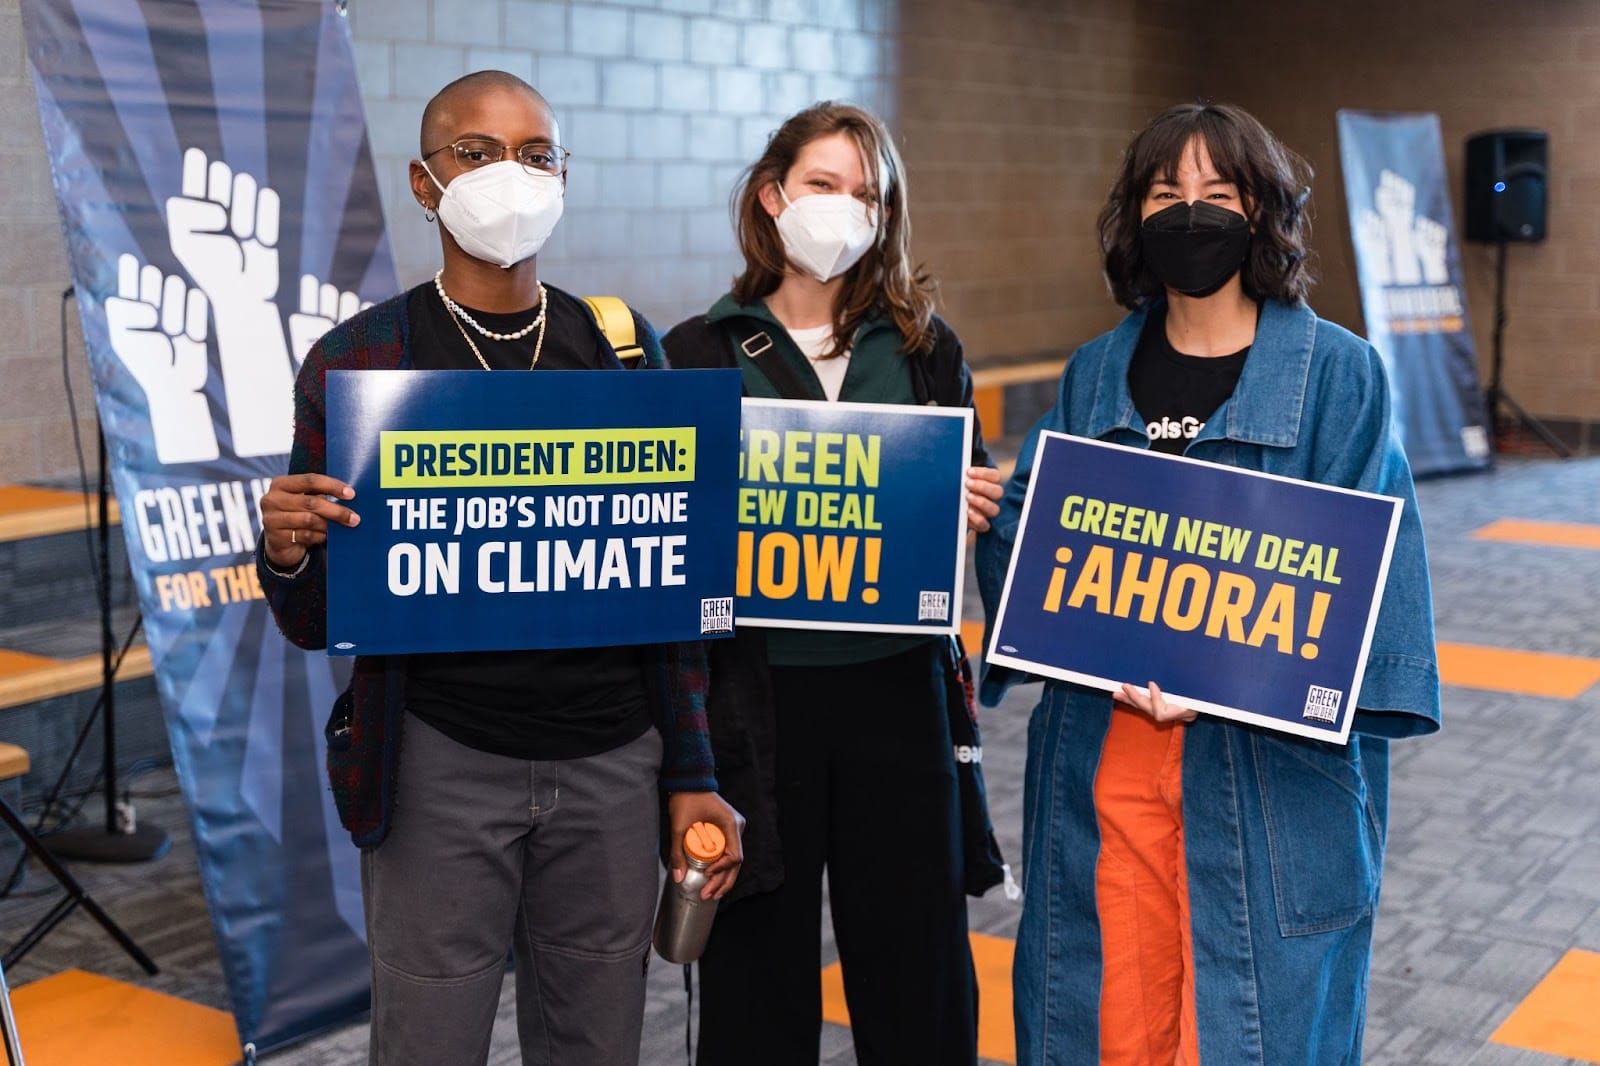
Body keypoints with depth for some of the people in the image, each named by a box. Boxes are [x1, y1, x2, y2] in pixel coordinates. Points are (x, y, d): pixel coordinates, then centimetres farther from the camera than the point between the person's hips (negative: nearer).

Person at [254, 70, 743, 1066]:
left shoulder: (625, 348, 6)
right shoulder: (355, 361, -2)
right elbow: (318, 625, 1)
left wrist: (692, 775, 5)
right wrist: (289, 558, -21)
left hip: (612, 764, 2)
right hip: (440, 767, -2)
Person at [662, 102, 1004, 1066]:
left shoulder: (926, 346, 8)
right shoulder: (702, 352, 2)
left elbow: (974, 497, 10)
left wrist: (977, 505, -11)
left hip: (895, 687, 2)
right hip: (757, 693, -1)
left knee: (918, 955, 8)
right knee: (759, 961, 8)